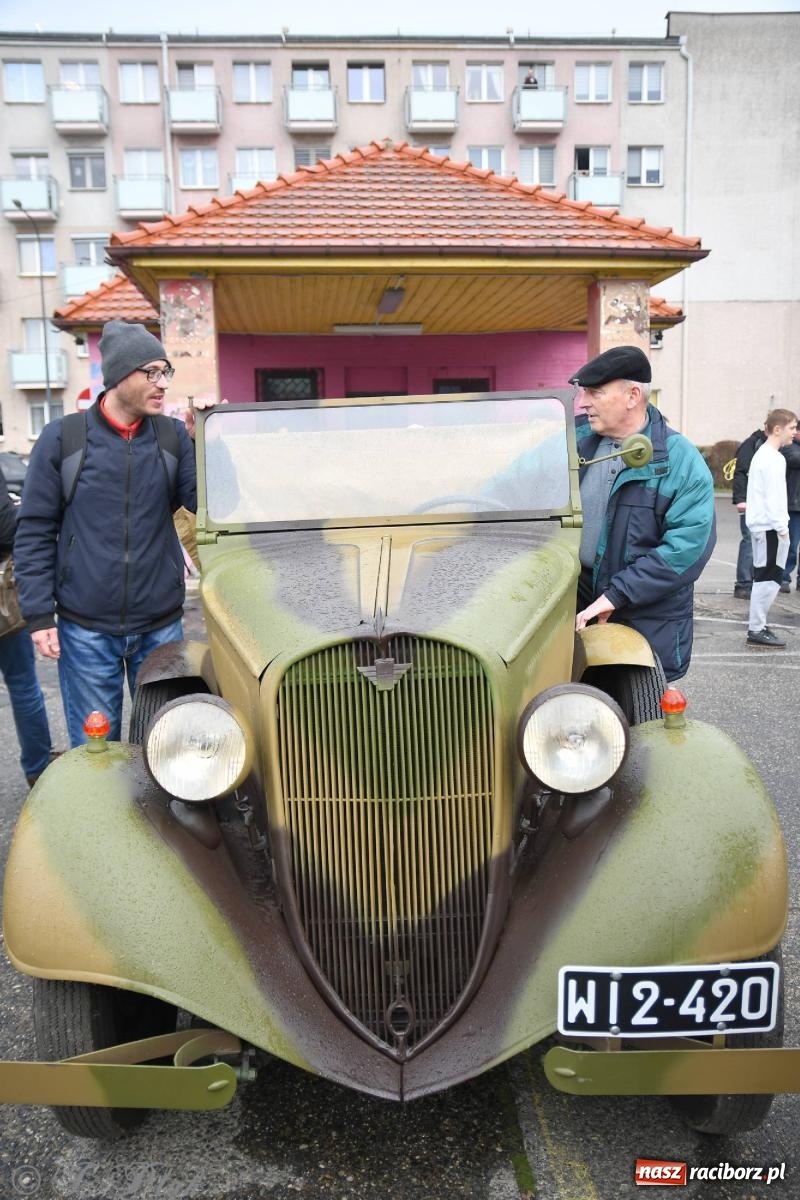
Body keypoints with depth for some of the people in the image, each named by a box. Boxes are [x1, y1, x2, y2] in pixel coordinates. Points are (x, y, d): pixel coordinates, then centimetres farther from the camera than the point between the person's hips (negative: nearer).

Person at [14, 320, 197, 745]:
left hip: (161, 625, 2)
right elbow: (34, 531, -2)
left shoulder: (173, 436, 2)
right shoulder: (62, 438, -4)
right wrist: (38, 614, -7)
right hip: (85, 629, -2)